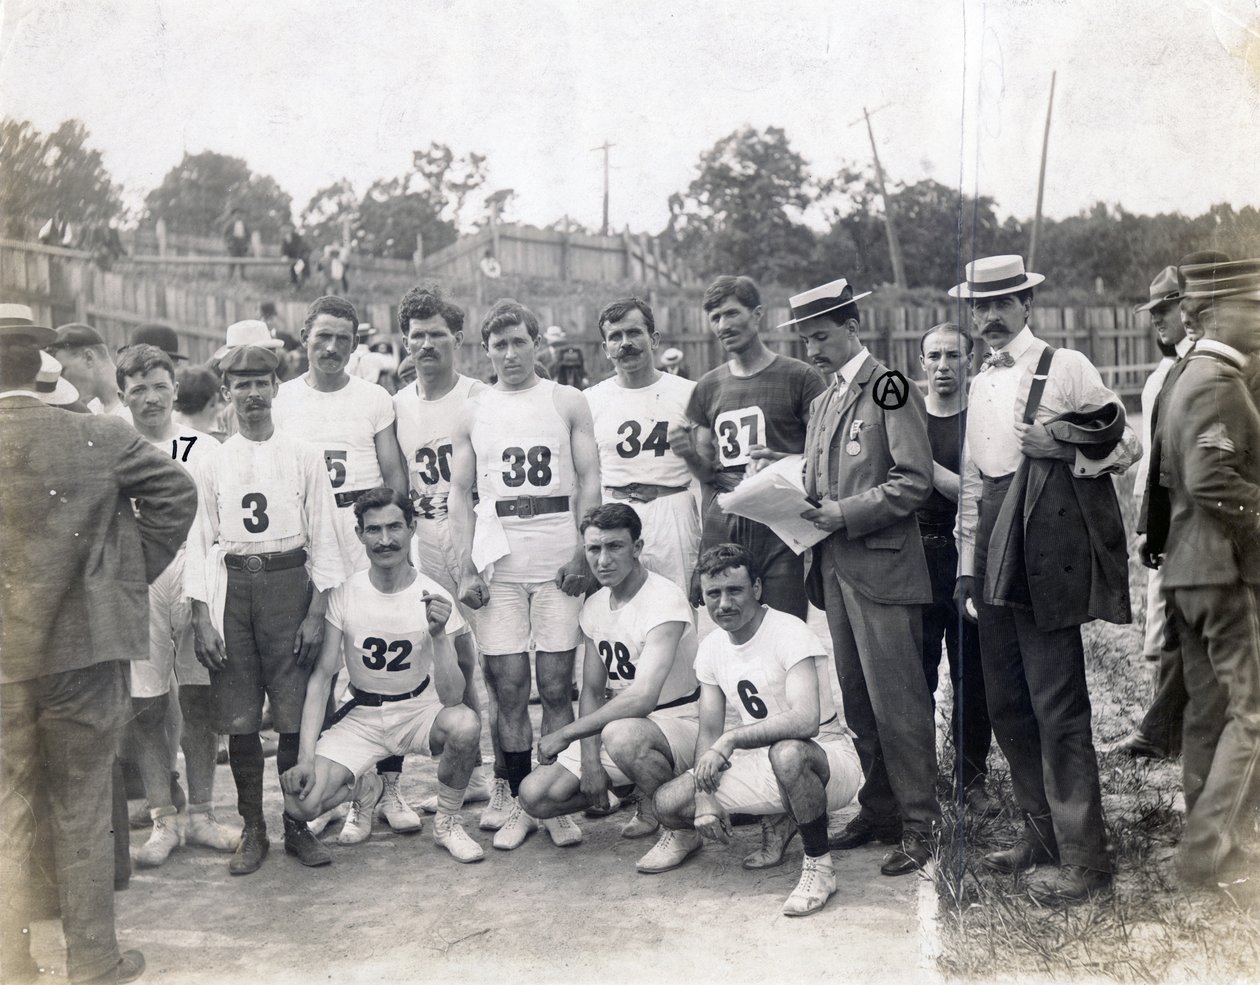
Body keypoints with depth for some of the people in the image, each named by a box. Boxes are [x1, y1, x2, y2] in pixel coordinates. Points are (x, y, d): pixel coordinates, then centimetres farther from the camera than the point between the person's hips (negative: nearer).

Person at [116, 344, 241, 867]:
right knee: (146, 710, 3)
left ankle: (200, 815, 19)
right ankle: (163, 821, 15)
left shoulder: (206, 450, 6)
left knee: (200, 703, 7)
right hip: (136, 589, -1)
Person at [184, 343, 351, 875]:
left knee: (295, 713, -1)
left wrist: (317, 611, -5)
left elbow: (323, 536, 3)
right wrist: (202, 618, -3)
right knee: (239, 718, 3)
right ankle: (252, 829, 16)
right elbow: (199, 541, 6)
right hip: (231, 586, 1)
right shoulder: (211, 463, 8)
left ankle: (296, 824, 14)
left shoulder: (304, 456, 4)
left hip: (288, 582, -1)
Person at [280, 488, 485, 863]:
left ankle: (447, 824, -6)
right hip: (361, 716, 1)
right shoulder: (344, 594, -9)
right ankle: (364, 786, 17)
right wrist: (306, 756, -16)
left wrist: (439, 635, -35)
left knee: (465, 723, -35)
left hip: (419, 710, -1)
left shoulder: (434, 598, -13)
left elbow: (451, 697, -19)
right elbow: (321, 676, -6)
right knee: (299, 802, -20)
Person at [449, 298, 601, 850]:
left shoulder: (568, 403, 8)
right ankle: (521, 803, 13)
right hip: (498, 562, 1)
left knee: (555, 686, 0)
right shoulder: (472, 414, 11)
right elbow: (460, 494, 9)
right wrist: (466, 569, -2)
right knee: (508, 688, 1)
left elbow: (589, 482, 4)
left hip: (559, 560, -1)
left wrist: (583, 554, -8)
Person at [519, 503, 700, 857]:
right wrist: (589, 761, -6)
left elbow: (642, 698, -32)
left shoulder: (664, 599, -21)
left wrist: (566, 734, -25)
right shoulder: (594, 606, 5)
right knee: (535, 795, -7)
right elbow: (592, 692, 8)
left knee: (621, 735, -41)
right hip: (620, 721, 7)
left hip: (680, 723, -7)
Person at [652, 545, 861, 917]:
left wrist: (731, 740, -29)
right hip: (761, 762, 7)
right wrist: (704, 798, -10)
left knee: (787, 753, -42)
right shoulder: (711, 647, 2)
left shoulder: (789, 634, -20)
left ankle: (819, 865, -17)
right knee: (668, 803, -10)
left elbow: (806, 720, -34)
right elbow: (709, 733, 4)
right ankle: (785, 823, 14)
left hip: (825, 756, -7)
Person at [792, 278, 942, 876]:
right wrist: (805, 507, 3)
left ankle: (918, 823, 6)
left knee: (896, 702, -4)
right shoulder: (822, 402, 19)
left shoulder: (890, 389, -6)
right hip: (835, 568, 8)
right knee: (858, 702, 13)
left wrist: (846, 513, -17)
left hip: (881, 567, -8)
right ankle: (878, 810, 23)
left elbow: (915, 481, -13)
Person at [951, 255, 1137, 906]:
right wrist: (967, 565, 17)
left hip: (1048, 557, -7)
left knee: (1058, 709, -5)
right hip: (994, 564, 7)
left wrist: (1064, 447, -16)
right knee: (1006, 704, 12)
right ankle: (1041, 832, 26)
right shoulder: (980, 385, 18)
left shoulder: (1066, 368, -1)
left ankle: (1083, 858, 5)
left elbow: (1126, 445, 1)